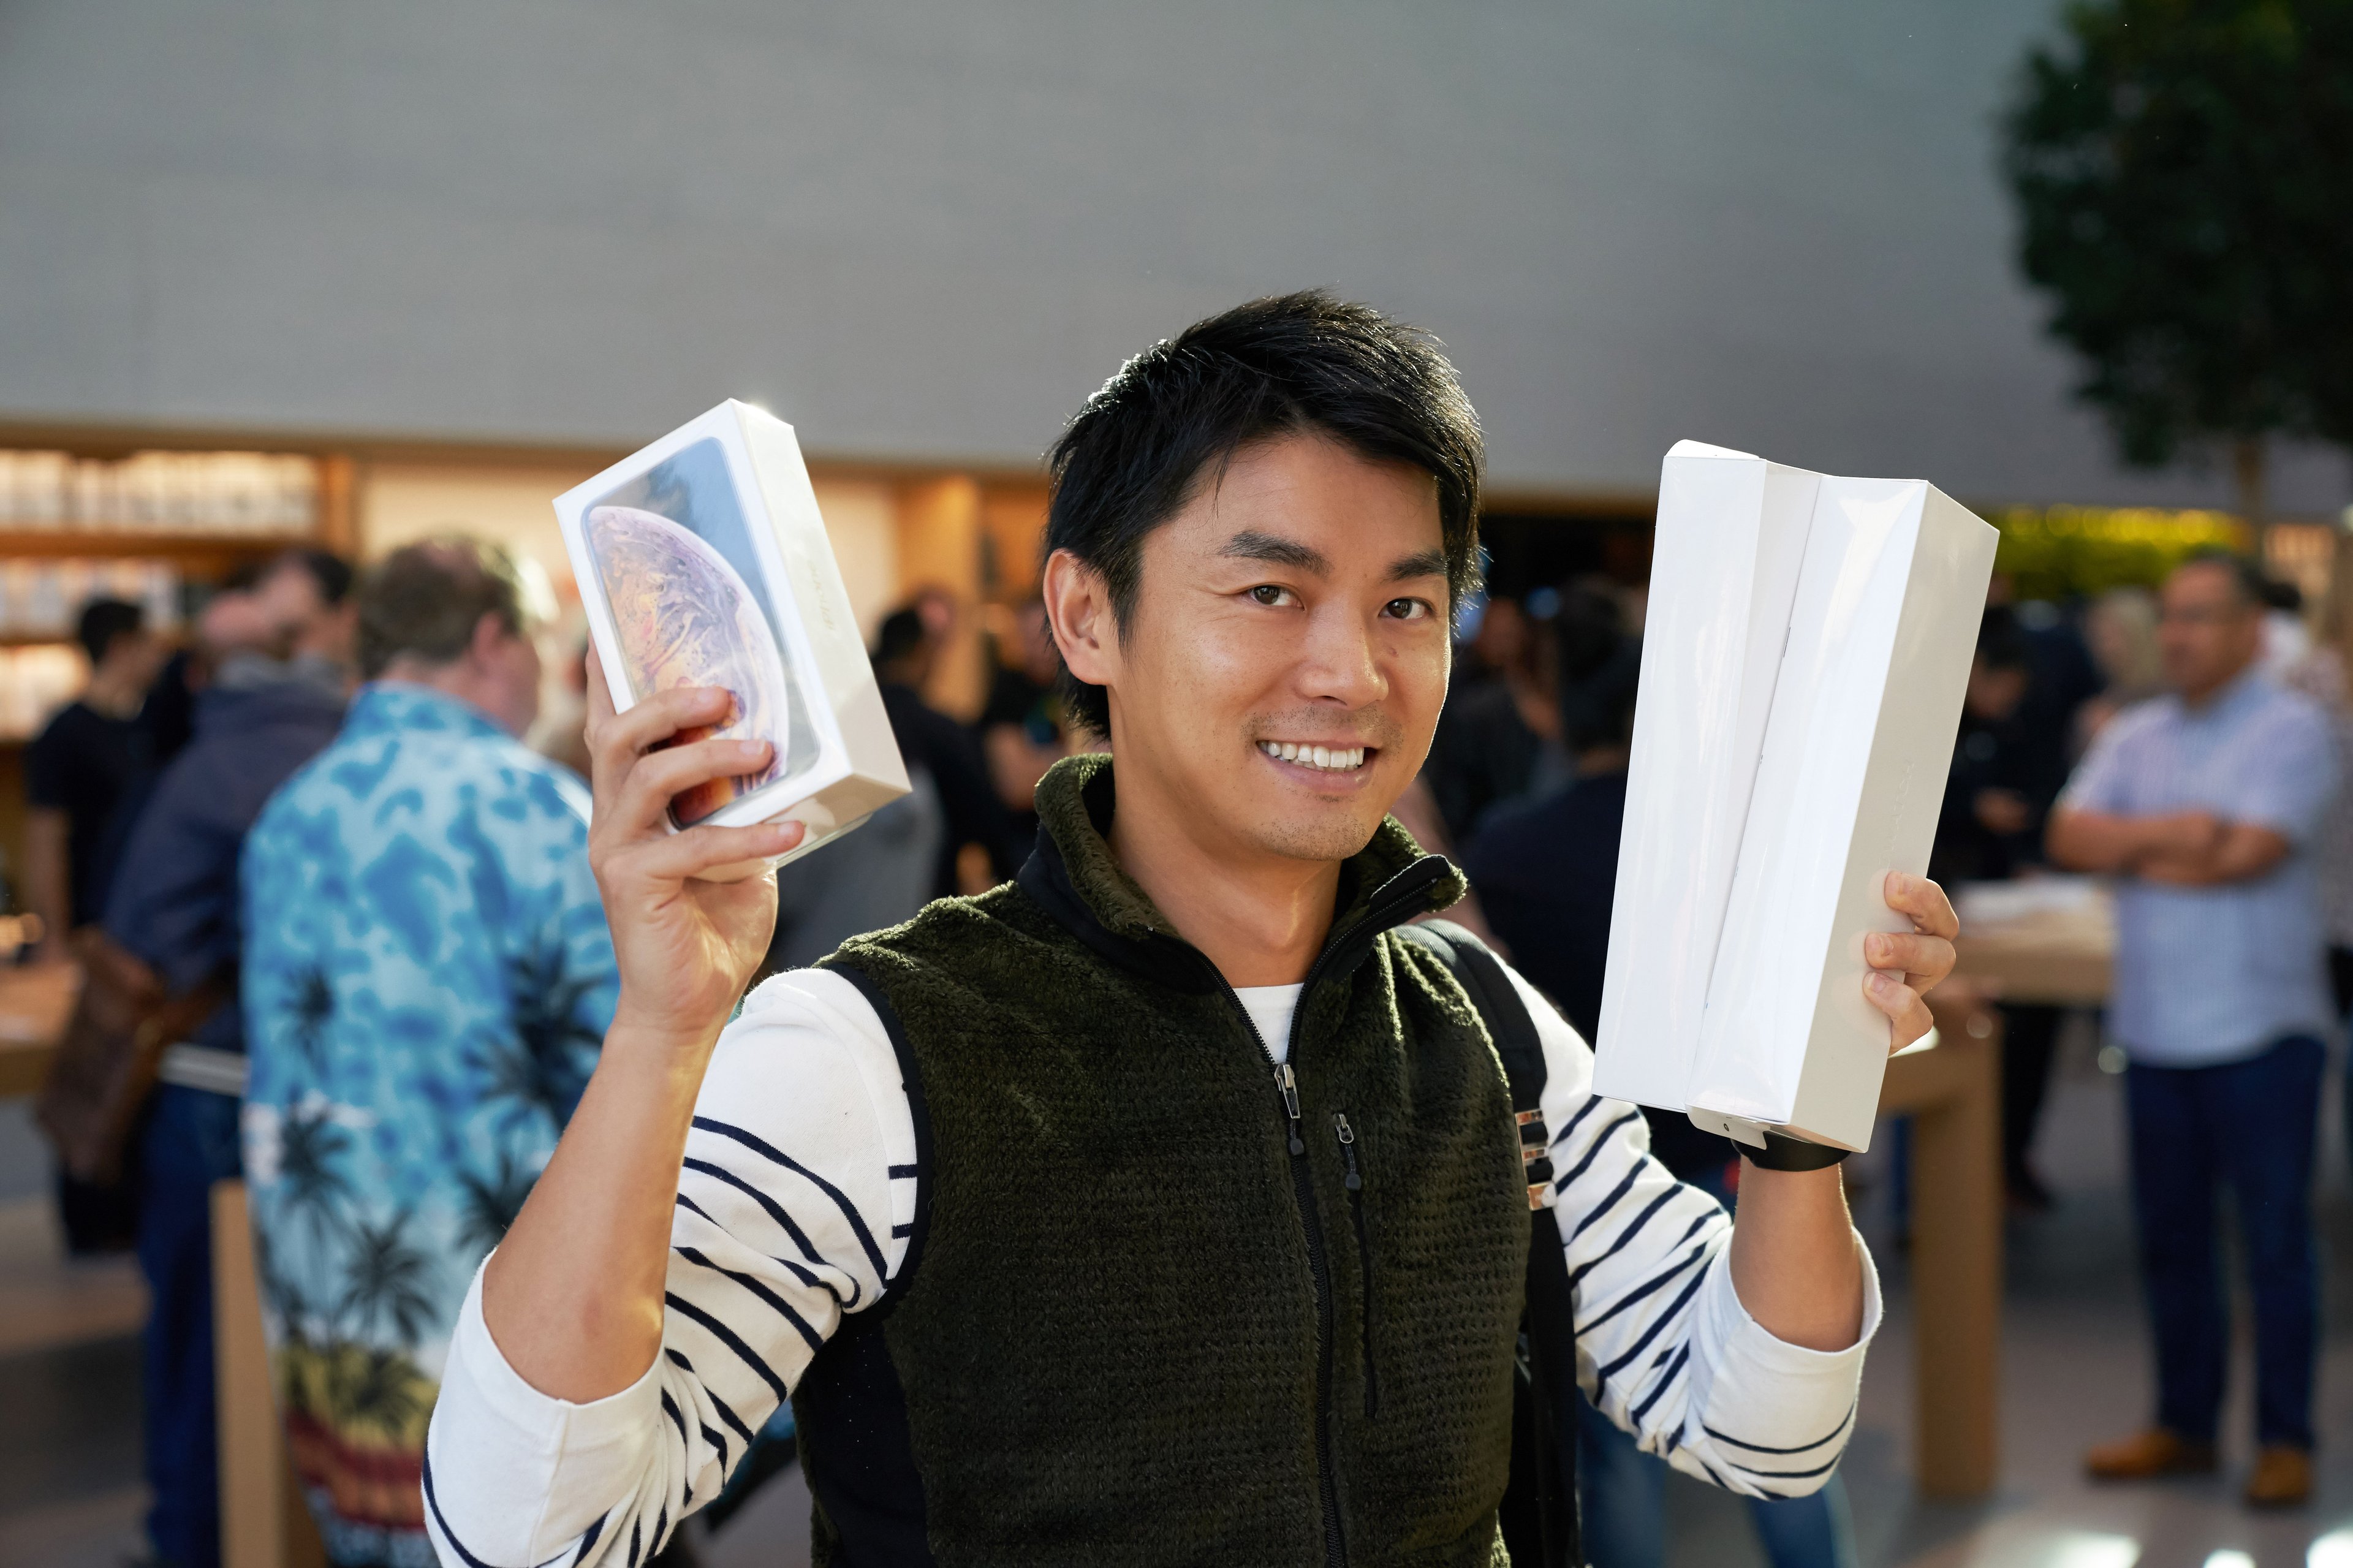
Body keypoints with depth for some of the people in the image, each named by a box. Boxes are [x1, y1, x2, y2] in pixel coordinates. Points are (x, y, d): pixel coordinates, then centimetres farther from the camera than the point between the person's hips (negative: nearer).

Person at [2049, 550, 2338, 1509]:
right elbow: (2070, 836, -1)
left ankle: (2286, 1437, 15)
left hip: (2260, 1031, -5)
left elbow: (2248, 852, -18)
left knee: (2276, 1243, 3)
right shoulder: (2135, 737, 10)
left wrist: (2130, 852, -5)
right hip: (2154, 1028, 5)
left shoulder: (2291, 729, -6)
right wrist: (2168, 833, -16)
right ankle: (2184, 1424, 25)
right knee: (2170, 1241, 13)